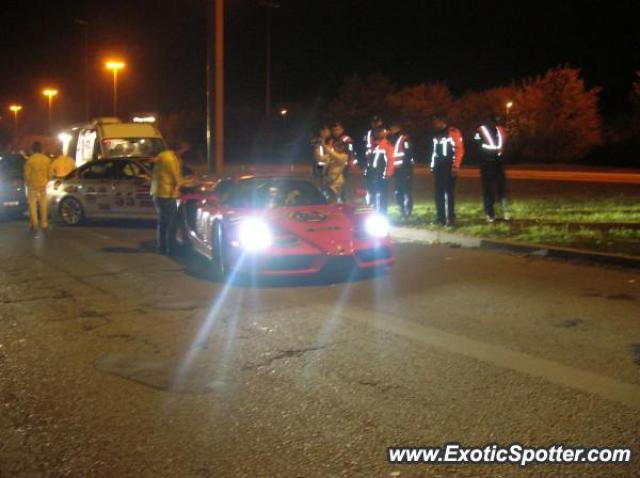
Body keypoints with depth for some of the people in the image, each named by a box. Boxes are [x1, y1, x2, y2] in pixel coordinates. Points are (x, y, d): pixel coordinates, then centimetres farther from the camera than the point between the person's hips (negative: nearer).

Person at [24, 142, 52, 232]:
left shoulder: (30, 160, -14)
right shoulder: (47, 159, -4)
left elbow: (27, 174, -10)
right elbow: (49, 173, 3)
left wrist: (27, 183, 7)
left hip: (32, 186, -3)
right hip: (43, 185, 3)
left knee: (32, 205, 5)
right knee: (43, 205, 13)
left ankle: (34, 225, 3)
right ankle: (44, 224, 16)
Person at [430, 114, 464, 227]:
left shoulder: (453, 132, -7)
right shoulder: (436, 134, 17)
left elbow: (459, 149, -11)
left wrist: (455, 166, -16)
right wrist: (433, 165, 18)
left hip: (449, 167, -7)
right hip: (438, 167, 7)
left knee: (449, 192, -7)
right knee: (438, 193, 7)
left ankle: (451, 219, -4)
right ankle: (440, 218, 13)